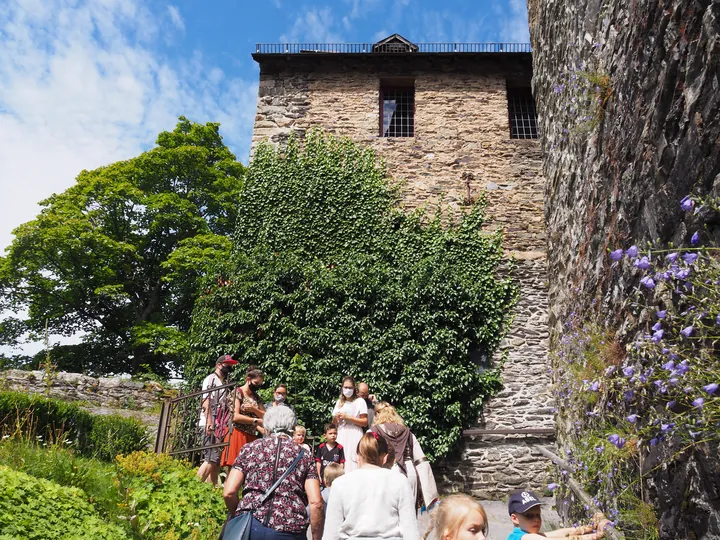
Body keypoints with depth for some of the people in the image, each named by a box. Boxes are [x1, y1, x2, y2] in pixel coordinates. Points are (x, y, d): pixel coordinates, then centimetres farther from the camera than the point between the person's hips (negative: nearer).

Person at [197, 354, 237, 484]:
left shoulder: (224, 383, 22)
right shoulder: (211, 379, -1)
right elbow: (206, 403, -10)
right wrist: (209, 423, -19)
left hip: (220, 426, 8)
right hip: (210, 425, -8)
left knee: (217, 462, 7)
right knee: (211, 459, -15)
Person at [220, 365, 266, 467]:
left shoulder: (256, 397, 16)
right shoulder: (237, 392, -4)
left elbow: (265, 416, 10)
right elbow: (235, 416, -14)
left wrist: (254, 409, -8)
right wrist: (256, 421, -14)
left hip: (251, 437, 6)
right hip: (237, 434, -6)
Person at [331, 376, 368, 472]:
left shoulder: (360, 401, 1)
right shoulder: (339, 402, 17)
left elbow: (365, 423, -5)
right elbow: (334, 424, 20)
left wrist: (348, 417, -10)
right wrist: (335, 418, -2)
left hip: (354, 436, -4)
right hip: (341, 436, 5)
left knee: (353, 463, -10)